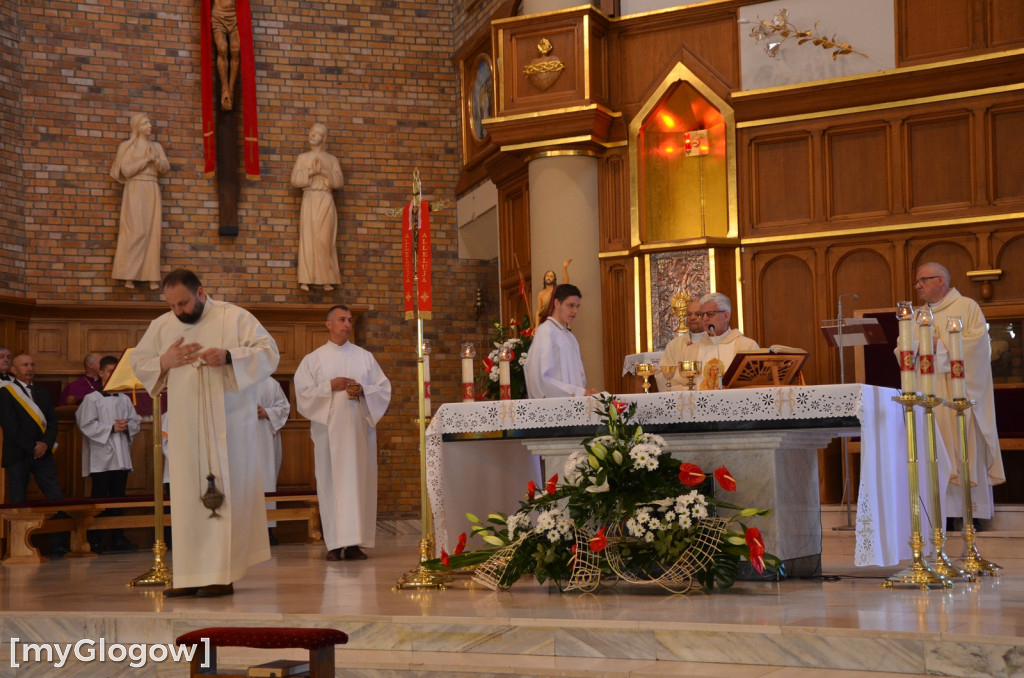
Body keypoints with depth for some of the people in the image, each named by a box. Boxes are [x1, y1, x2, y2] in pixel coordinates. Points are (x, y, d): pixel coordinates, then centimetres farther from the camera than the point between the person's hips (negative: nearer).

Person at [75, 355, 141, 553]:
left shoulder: (124, 399, 15)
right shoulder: (92, 399, 0)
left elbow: (136, 422, 14)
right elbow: (87, 425, -9)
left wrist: (127, 426, -7)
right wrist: (111, 428, -13)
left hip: (121, 457, 5)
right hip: (101, 457, -5)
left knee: (119, 497, 6)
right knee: (99, 498, -5)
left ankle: (118, 538, 10)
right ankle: (94, 540, -2)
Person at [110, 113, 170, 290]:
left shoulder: (156, 146, 16)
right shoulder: (127, 146, 3)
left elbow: (166, 168, 5)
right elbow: (126, 171, -8)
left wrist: (156, 159, -13)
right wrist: (147, 160, -10)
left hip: (152, 191, 4)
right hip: (134, 191, -4)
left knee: (152, 233, -1)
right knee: (135, 232, -13)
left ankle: (150, 276, -1)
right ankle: (128, 275, -12)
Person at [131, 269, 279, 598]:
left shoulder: (235, 318, -2)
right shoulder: (161, 327, 11)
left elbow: (269, 352, -7)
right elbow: (138, 363, 15)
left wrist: (230, 357, -23)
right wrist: (164, 362, -7)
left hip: (228, 426, -4)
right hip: (185, 429, 4)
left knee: (226, 494, -4)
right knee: (187, 497, 2)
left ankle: (223, 575, -1)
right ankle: (191, 575, 5)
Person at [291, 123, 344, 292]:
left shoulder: (332, 160, 13)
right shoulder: (302, 158, 13)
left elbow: (340, 181, 2)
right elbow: (294, 180, 2)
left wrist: (325, 172, -12)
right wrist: (310, 172, -12)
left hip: (326, 202, 0)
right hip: (309, 201, 0)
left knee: (325, 240, -5)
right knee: (308, 239, -7)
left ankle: (327, 279, -3)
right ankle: (306, 279, -9)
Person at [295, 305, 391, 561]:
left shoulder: (365, 357, 13)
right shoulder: (313, 359, 9)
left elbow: (384, 388, 10)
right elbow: (303, 393, 1)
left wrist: (363, 391, -8)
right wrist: (330, 386, -11)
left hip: (359, 427, 1)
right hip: (328, 428, -1)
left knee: (359, 481, -4)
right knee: (331, 481, -4)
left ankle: (354, 542, -3)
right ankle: (335, 543, -2)